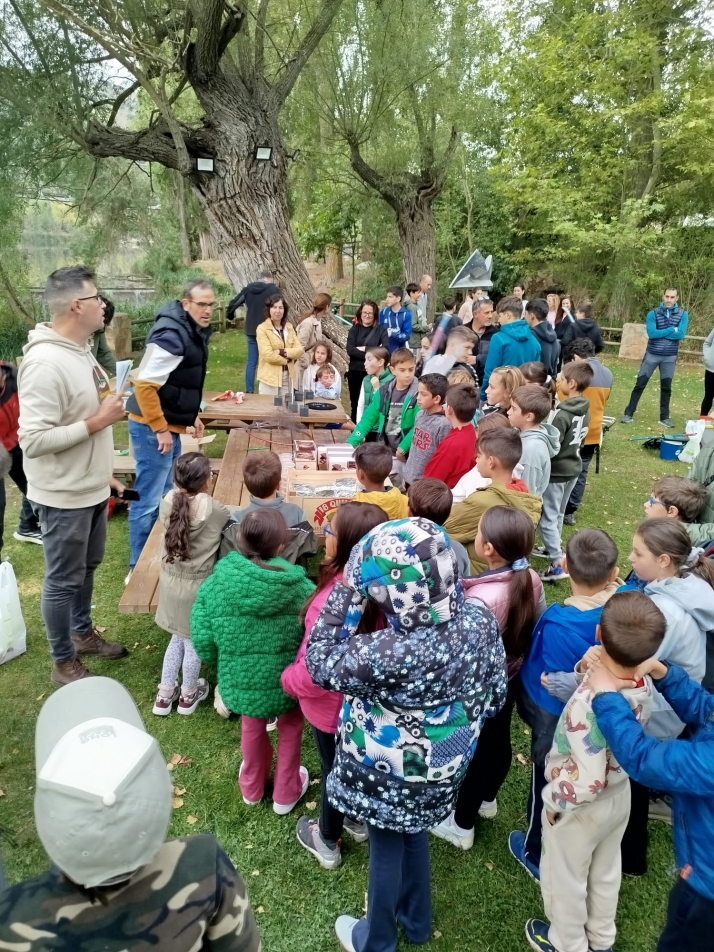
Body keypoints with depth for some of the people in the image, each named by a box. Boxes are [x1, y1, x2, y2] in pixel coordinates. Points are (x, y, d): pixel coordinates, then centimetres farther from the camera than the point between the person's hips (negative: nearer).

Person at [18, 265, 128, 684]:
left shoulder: (80, 350, 5)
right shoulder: (44, 363, -25)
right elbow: (33, 440, -28)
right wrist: (99, 421, -24)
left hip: (91, 489, 9)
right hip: (64, 496, -9)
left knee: (87, 567, 24)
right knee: (63, 581, 8)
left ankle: (83, 633, 44)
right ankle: (64, 663, 26)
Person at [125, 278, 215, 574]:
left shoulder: (195, 331, 9)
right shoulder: (171, 334, -22)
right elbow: (144, 385, -27)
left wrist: (192, 414, 18)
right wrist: (160, 429, -24)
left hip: (170, 424, 10)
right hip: (153, 428, -10)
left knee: (165, 495, 19)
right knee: (149, 500, -2)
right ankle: (139, 568, 10)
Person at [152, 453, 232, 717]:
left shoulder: (169, 501, -11)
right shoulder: (214, 509, -22)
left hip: (170, 580, 4)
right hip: (198, 585, -4)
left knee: (179, 636, 24)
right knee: (195, 640, 17)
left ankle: (164, 694, 35)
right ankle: (188, 695, 37)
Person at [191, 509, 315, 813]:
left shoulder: (216, 582, -19)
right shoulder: (298, 586, -21)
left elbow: (203, 643, -15)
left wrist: (227, 657, 7)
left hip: (241, 679, 2)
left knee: (252, 727, 33)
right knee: (290, 726, 32)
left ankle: (252, 788, 58)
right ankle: (286, 793, 49)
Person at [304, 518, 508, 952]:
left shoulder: (391, 653, -41)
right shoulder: (481, 621, -21)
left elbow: (320, 663, -23)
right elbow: (495, 696, -5)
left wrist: (347, 588, -25)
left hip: (392, 774, -5)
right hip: (443, 766, 6)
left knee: (387, 846, 23)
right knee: (412, 833, 32)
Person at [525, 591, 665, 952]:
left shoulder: (589, 703, -40)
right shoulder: (645, 684, -18)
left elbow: (588, 780, -33)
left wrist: (553, 800, -16)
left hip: (582, 806, -6)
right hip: (619, 794, 6)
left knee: (565, 879, 22)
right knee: (605, 870, 31)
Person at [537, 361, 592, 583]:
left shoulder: (562, 414, -25)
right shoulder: (585, 410, 2)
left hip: (556, 471, -9)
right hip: (573, 467, 9)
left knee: (547, 517, -1)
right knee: (558, 513, 23)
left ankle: (557, 564, -3)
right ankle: (553, 548, 39)